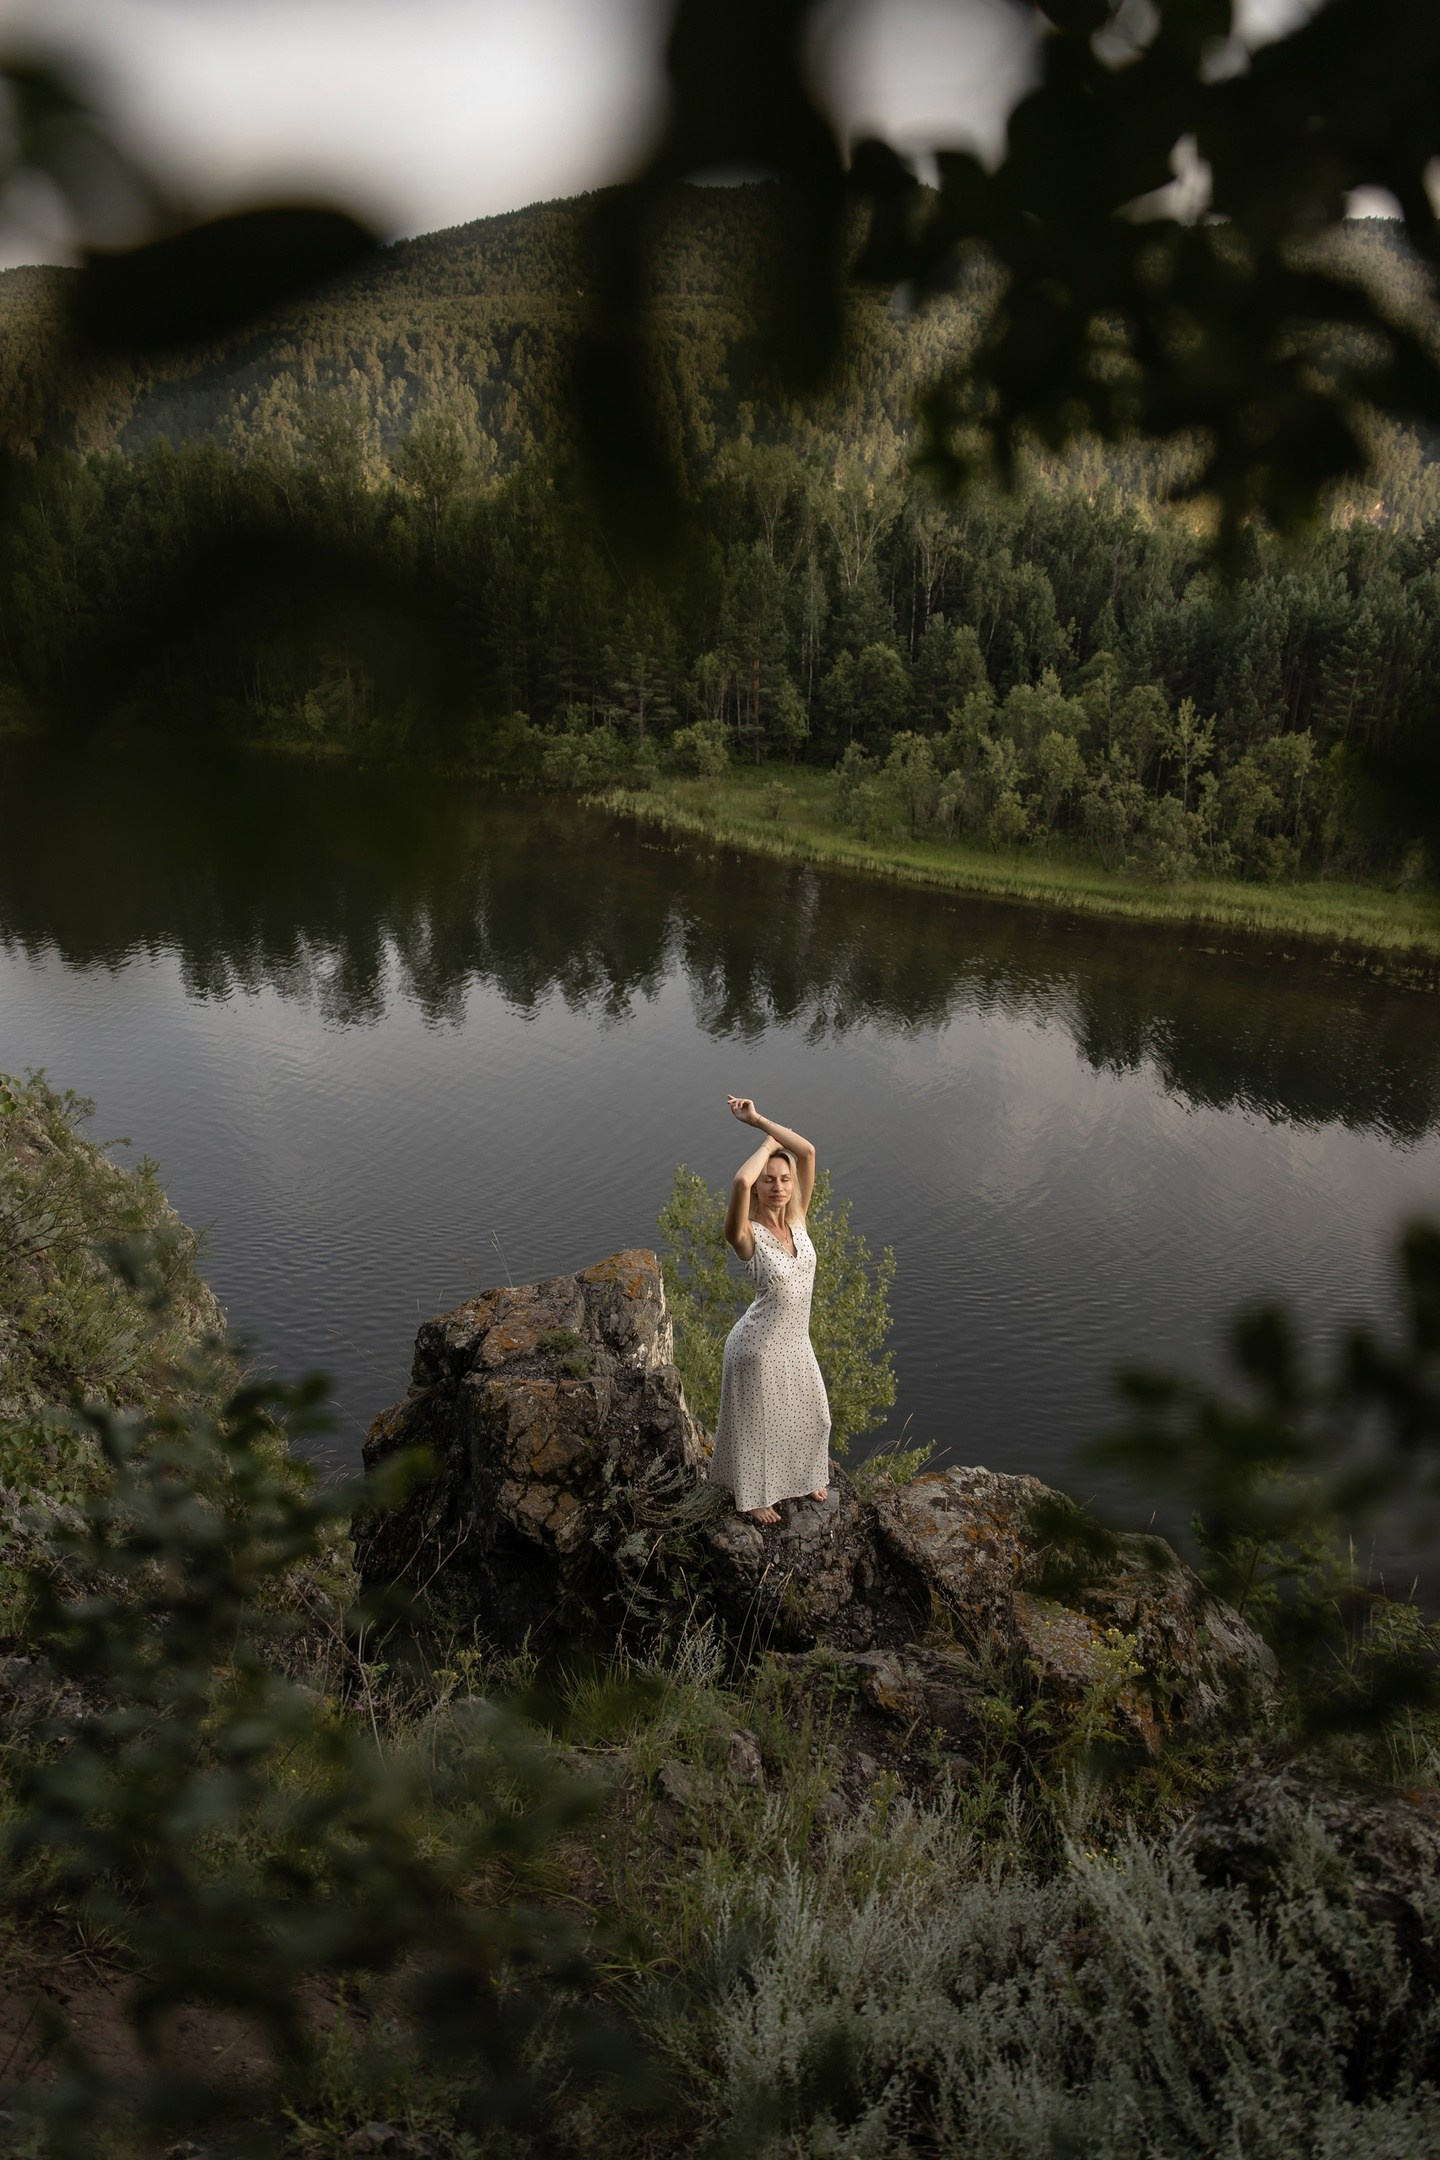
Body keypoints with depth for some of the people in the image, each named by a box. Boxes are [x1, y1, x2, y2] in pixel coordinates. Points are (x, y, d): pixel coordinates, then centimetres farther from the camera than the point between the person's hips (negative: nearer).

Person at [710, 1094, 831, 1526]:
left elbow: (808, 1152, -14)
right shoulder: (748, 1236, -23)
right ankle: (753, 1495, 40)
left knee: (808, 1415, 25)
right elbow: (740, 1181, -44)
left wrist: (758, 1120, -15)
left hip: (796, 1341, 6)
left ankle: (801, 1479, 52)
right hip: (759, 1345, -6)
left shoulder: (797, 1220, -6)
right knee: (757, 1422, 15)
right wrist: (768, 1143, -26)